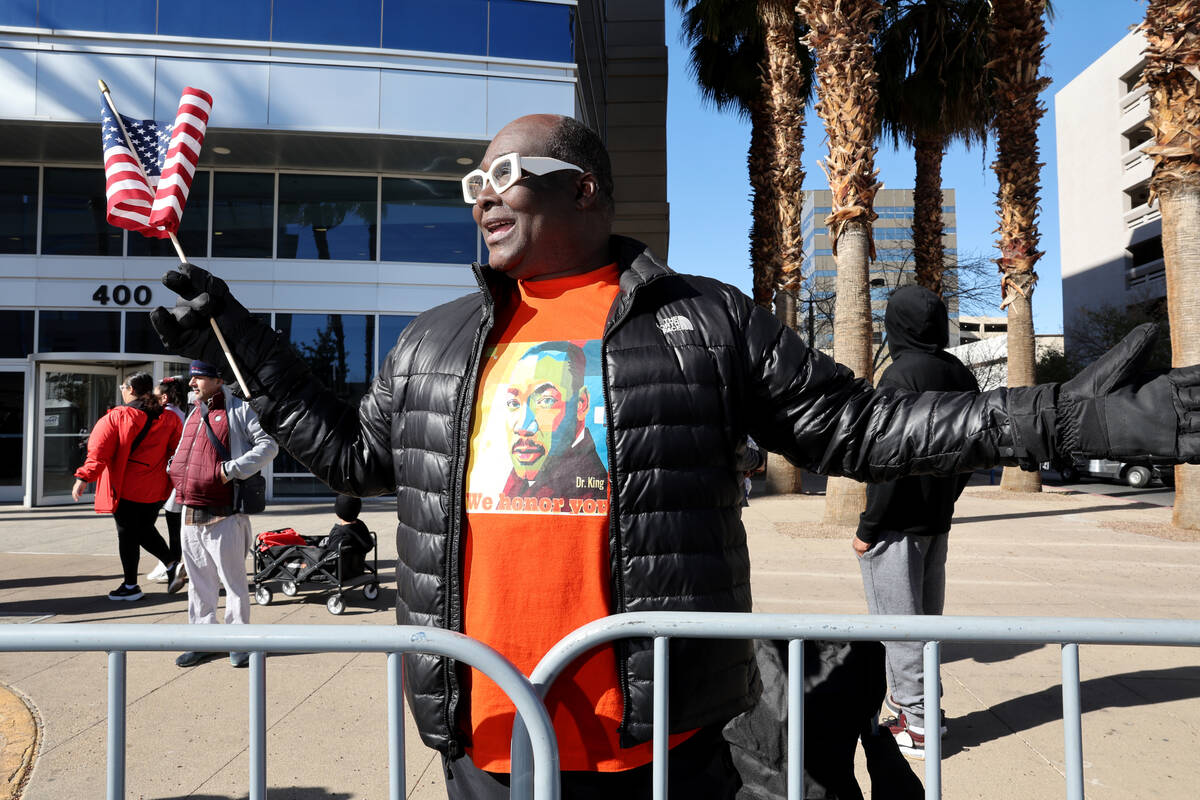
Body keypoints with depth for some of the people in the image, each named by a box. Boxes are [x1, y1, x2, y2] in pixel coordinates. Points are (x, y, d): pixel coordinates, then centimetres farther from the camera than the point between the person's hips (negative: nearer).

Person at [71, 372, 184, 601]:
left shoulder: (115, 417, -9)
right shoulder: (168, 418, 3)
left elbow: (99, 452, -14)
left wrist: (83, 478, -13)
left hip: (126, 488, -5)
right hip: (156, 489, 5)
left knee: (127, 534, 6)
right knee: (145, 530, 21)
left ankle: (130, 585, 14)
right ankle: (171, 562, 5)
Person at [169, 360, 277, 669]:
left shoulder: (238, 410, -5)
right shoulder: (193, 415, 18)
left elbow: (268, 446, -12)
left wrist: (232, 469, -19)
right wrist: (176, 469, 16)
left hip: (222, 516, -7)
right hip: (190, 515, 7)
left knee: (233, 580, 2)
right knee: (199, 583, 14)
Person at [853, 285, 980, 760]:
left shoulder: (901, 374, -17)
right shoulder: (961, 376, 9)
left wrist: (867, 527, -15)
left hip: (897, 525, -9)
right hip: (938, 523, 9)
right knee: (927, 617, 17)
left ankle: (916, 726, 8)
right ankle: (917, 704, 28)